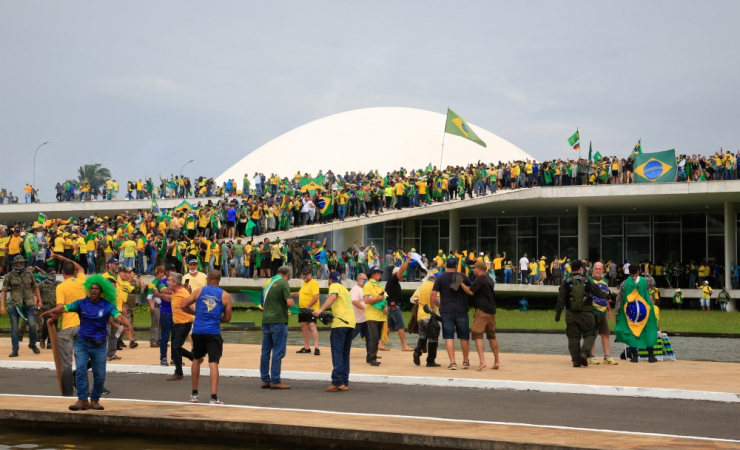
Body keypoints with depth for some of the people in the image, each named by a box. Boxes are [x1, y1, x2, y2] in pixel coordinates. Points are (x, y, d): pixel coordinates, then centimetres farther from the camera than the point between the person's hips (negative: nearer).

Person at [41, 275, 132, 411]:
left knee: (100, 375, 3)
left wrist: (128, 325, -40)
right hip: (82, 342, 0)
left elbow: (118, 316, -20)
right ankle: (82, 400, -8)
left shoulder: (107, 306, -5)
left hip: (99, 345, 0)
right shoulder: (82, 303, -1)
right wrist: (51, 312, -30)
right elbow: (64, 308, -11)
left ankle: (94, 400, 21)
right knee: (81, 370, -14)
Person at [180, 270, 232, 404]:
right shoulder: (225, 296, 5)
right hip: (214, 332, -2)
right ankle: (214, 397, -15)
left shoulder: (199, 291, 7)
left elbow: (183, 306, 6)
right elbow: (227, 318, 7)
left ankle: (194, 394, 26)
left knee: (196, 360, 20)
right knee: (213, 363, -4)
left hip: (198, 331, 2)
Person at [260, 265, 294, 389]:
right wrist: (292, 302, 2)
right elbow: (289, 302, -18)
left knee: (265, 351, 10)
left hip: (266, 320, 8)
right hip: (278, 320, -7)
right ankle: (275, 380, -4)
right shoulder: (283, 283, -9)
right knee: (278, 351, -4)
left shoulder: (268, 282, 14)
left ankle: (265, 379, 13)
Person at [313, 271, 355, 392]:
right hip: (351, 322, 8)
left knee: (337, 353, -11)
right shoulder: (345, 289, 29)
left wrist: (320, 310, -24)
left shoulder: (334, 286, 5)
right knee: (345, 355, 10)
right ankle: (344, 383, 7)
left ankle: (337, 382, -18)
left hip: (340, 323, -8)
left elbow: (333, 297, -17)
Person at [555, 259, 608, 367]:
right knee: (590, 334, 10)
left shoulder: (566, 282, -2)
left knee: (573, 337, 8)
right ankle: (585, 353, -12)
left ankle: (576, 360, 5)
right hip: (586, 313, -1)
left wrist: (557, 314, 1)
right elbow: (599, 293, 9)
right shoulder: (587, 282, -1)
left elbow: (561, 300, -4)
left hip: (571, 314, 1)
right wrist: (606, 295, 32)